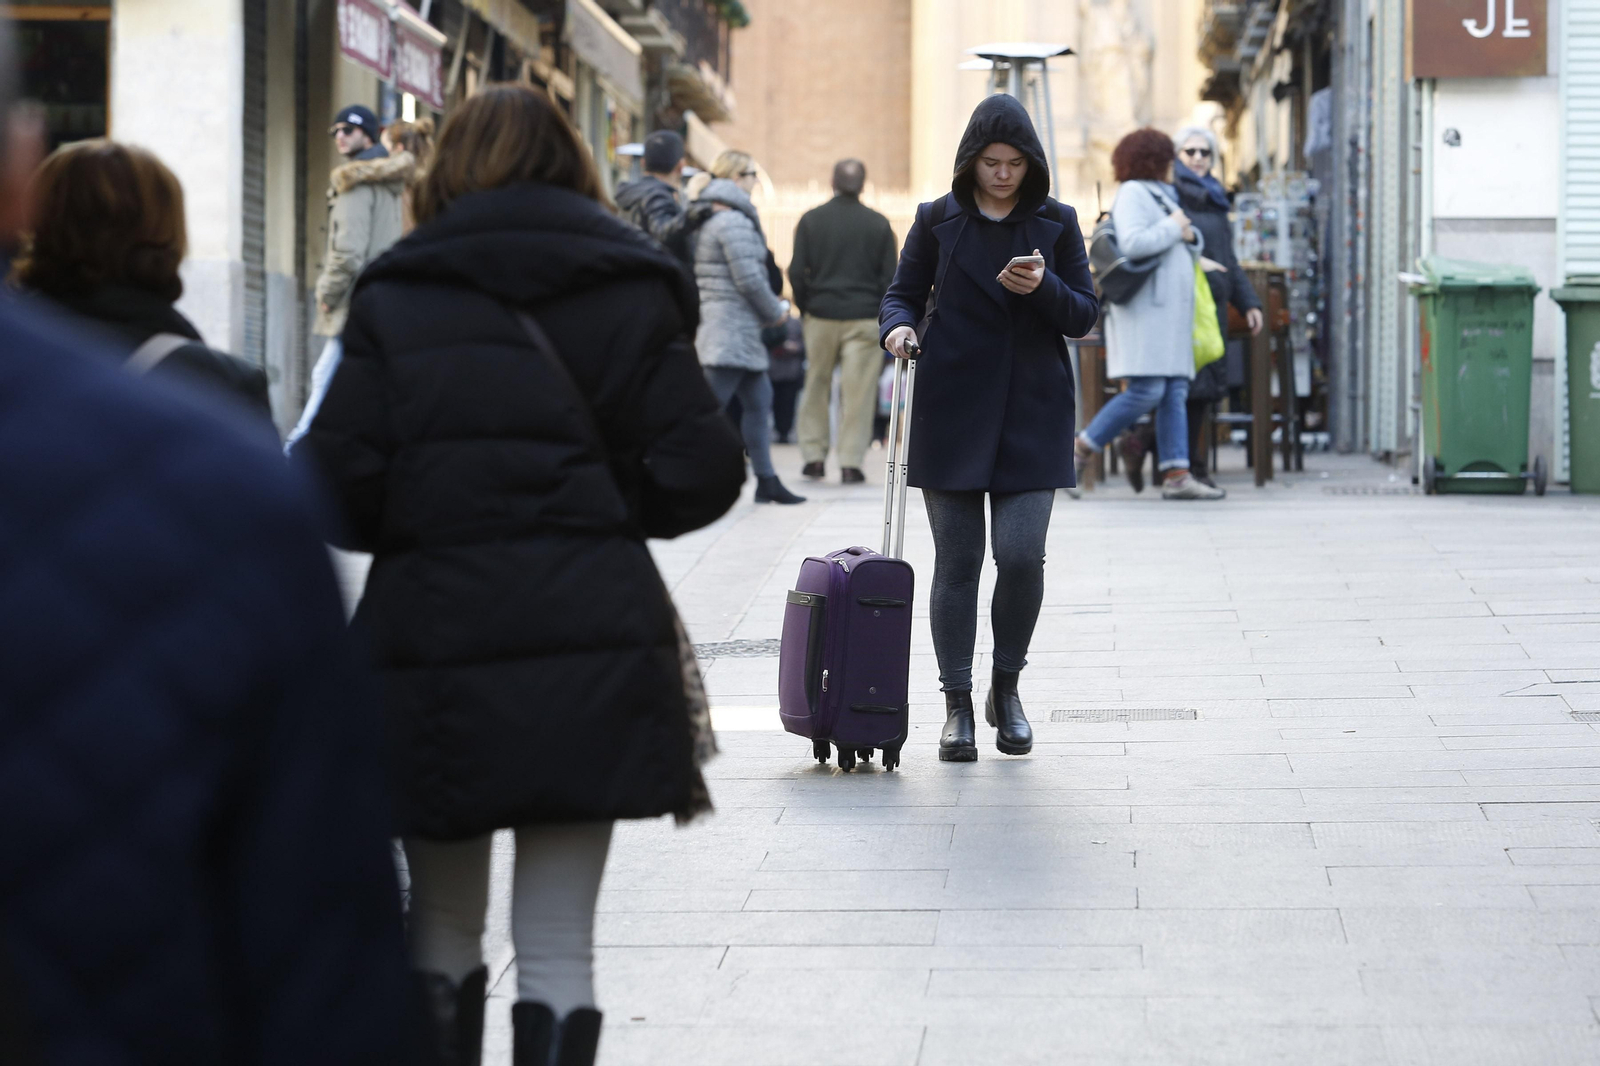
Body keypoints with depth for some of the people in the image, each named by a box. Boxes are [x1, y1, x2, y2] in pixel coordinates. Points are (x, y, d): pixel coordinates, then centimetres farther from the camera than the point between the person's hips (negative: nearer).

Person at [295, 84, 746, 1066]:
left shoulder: (397, 299, 2)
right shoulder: (630, 292, 5)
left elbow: (338, 488, -5)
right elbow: (701, 470, -1)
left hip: (434, 641, 0)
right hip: (591, 647, 0)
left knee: (443, 930, 17)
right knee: (559, 947, 3)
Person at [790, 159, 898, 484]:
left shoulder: (811, 220, 0)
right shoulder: (878, 224, -1)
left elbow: (796, 272, -2)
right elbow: (889, 277, 0)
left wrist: (805, 307, 11)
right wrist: (884, 316, 10)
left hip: (821, 315, 1)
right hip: (864, 319, -1)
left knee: (816, 387, 14)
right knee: (858, 392, 0)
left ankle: (814, 455, 13)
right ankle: (851, 463, -3)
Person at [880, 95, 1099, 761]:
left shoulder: (1056, 224, 6)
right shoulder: (938, 221, 5)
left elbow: (1086, 316, 5)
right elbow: (903, 294, 9)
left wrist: (1043, 288, -15)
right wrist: (897, 328, -13)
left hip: (1031, 413, 0)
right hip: (951, 412, 0)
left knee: (1022, 555, -9)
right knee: (957, 561, 0)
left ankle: (1006, 687, 13)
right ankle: (957, 706, 9)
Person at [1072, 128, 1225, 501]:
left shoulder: (1161, 196, 23)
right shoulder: (1132, 194, -6)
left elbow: (1191, 249, 27)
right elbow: (1133, 244, -22)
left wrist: (1190, 236, 5)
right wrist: (1172, 227, -10)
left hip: (1169, 311, 10)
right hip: (1144, 307, -10)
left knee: (1175, 393, 1)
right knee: (1147, 391, -15)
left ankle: (1176, 476, -4)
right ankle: (1083, 447, -4)